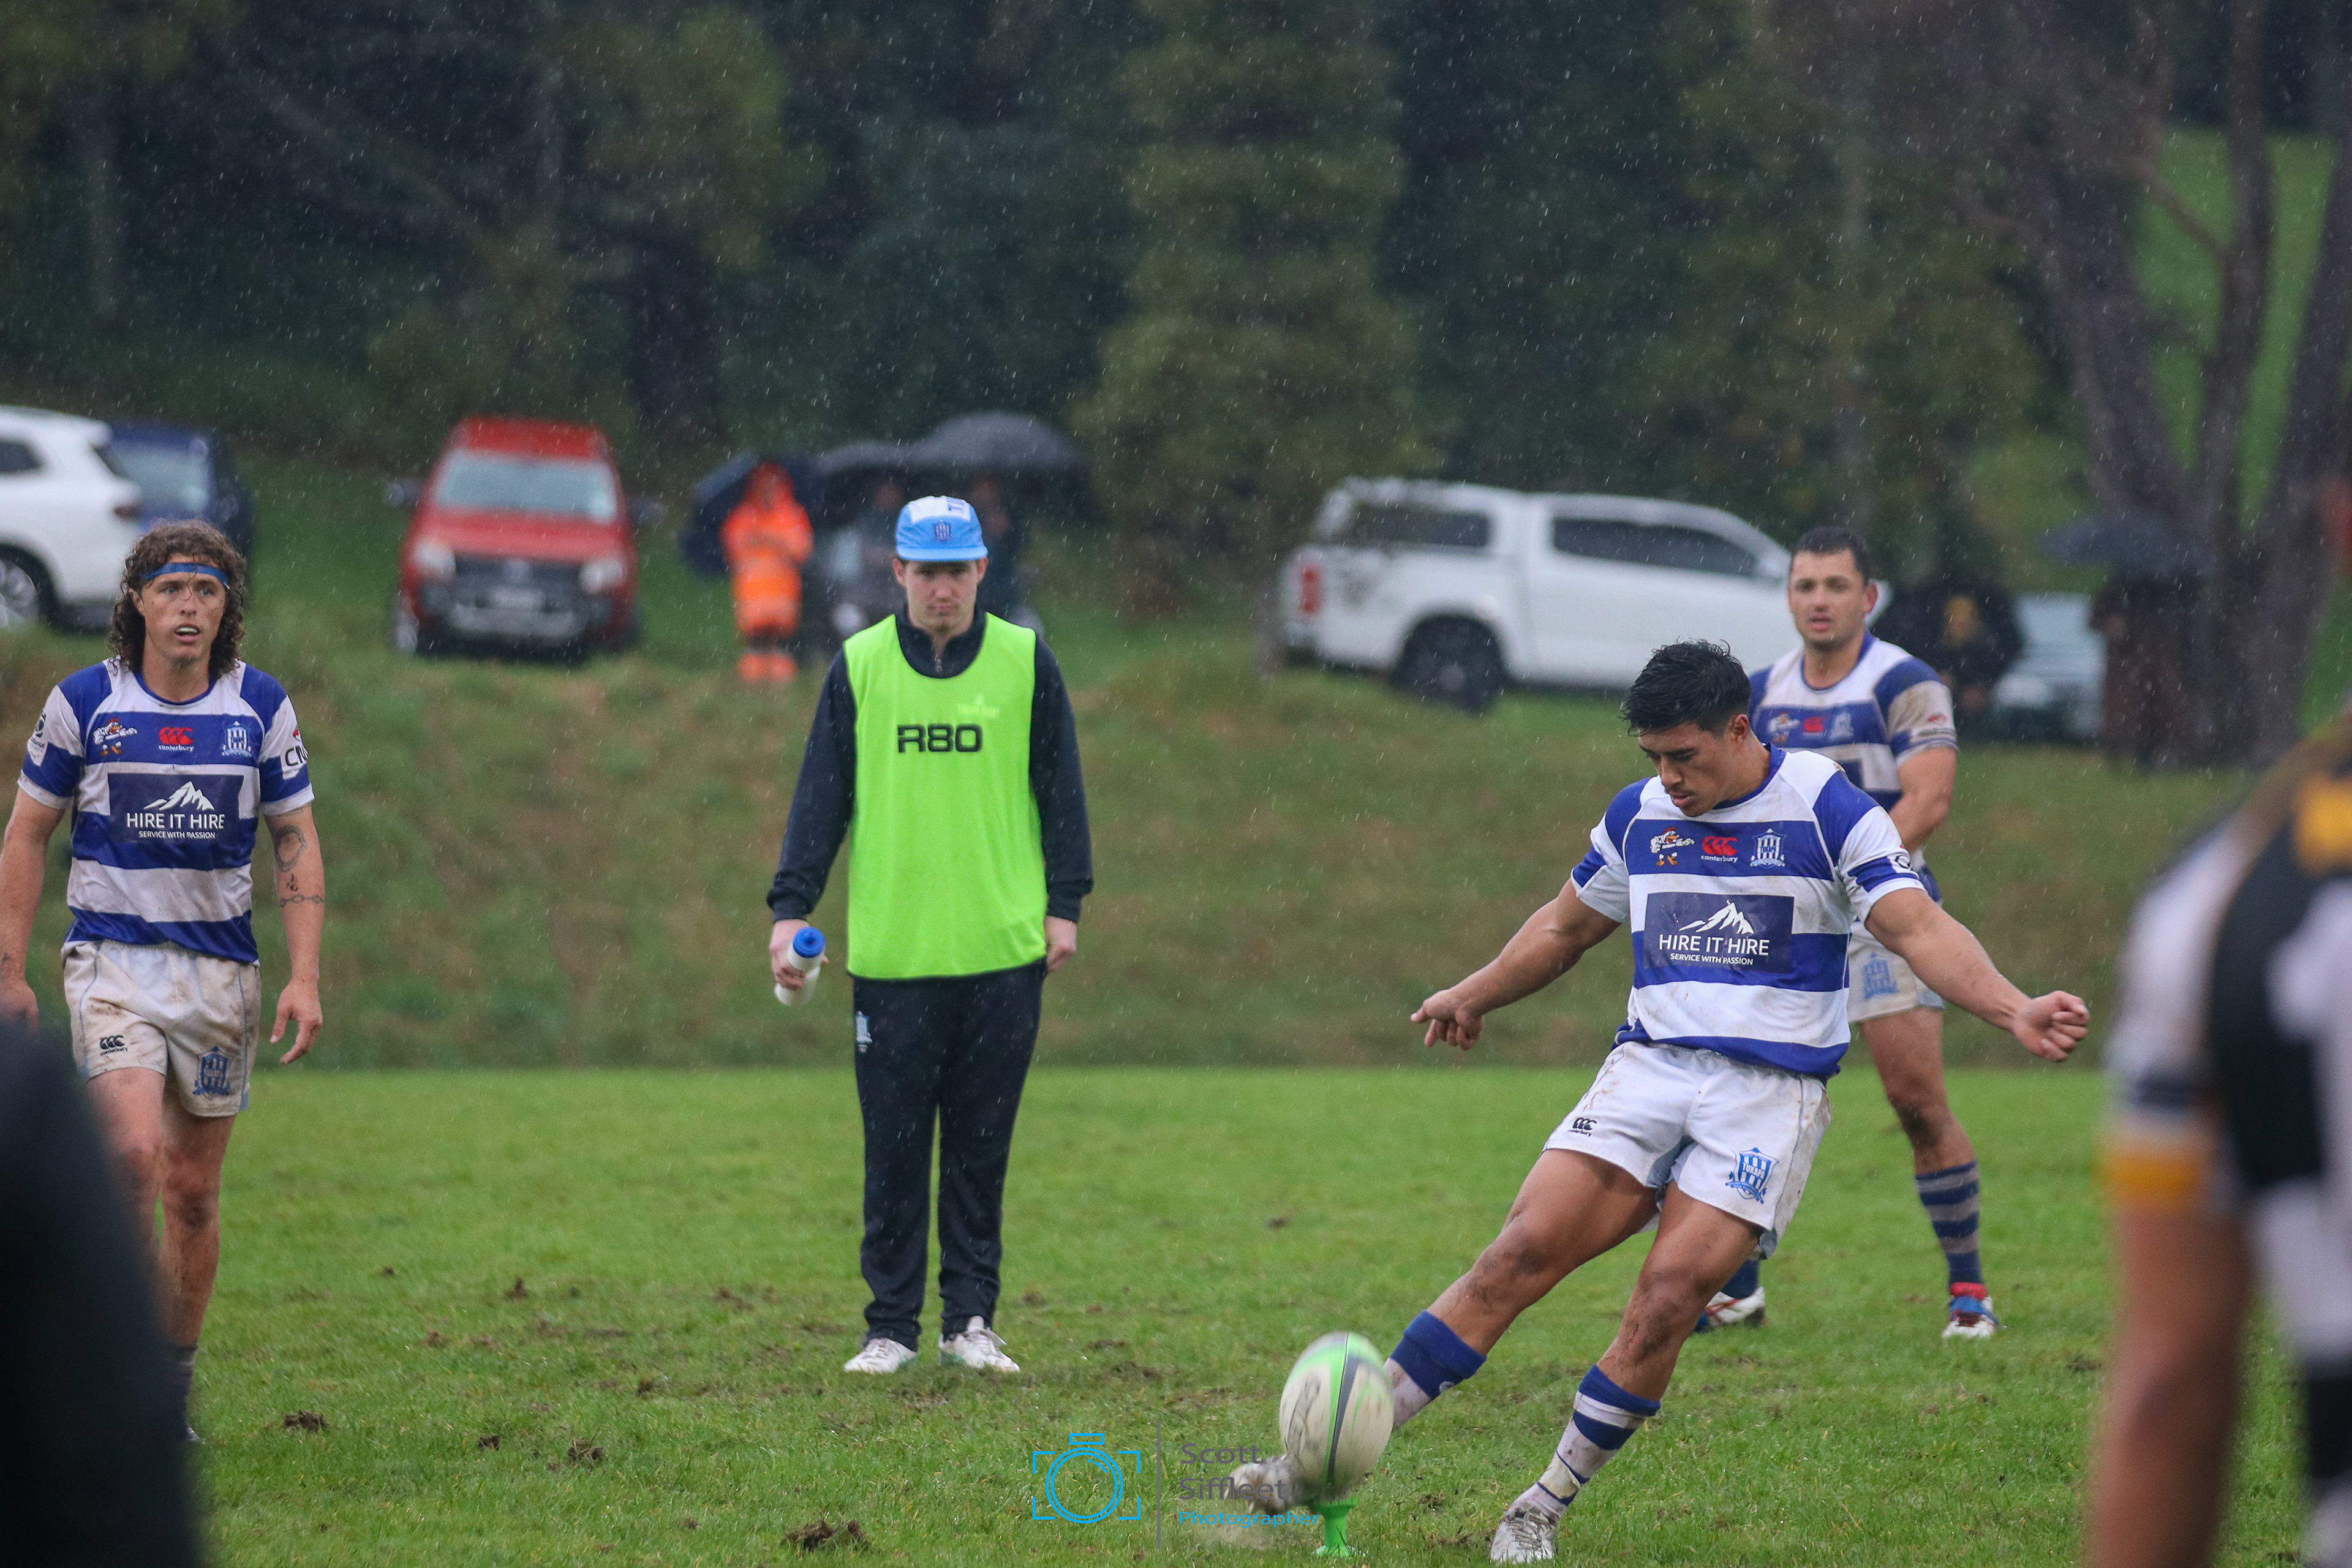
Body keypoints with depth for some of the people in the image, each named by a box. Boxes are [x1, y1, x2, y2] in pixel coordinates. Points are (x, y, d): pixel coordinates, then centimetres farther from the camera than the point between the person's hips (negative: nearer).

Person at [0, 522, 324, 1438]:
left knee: (193, 1193, 6)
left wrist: (304, 977, -5)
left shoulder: (262, 707, 0)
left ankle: (172, 1387, 20)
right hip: (112, 959, -2)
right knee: (136, 1155, -23)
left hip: (220, 968, 2)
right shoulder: (82, 701, -4)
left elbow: (296, 845, 5)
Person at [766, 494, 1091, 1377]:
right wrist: (792, 907, -4)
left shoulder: (1025, 662, 4)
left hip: (1003, 946, 0)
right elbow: (822, 795, 4)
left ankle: (970, 1320, 11)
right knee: (895, 1148, 1)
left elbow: (1059, 789, 9)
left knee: (982, 1147, 3)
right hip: (891, 949, 0)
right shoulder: (860, 665, 4)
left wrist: (1064, 904, 2)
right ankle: (891, 1327, 7)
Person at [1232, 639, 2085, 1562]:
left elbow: (1921, 930, -13)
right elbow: (1567, 926, 29)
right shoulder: (1639, 815, 10)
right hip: (1649, 1066, 3)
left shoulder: (1826, 810, -4)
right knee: (1521, 1253, -12)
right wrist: (1473, 997, 33)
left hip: (1768, 1091, -3)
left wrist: (2011, 1010, -28)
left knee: (1667, 1302, -17)